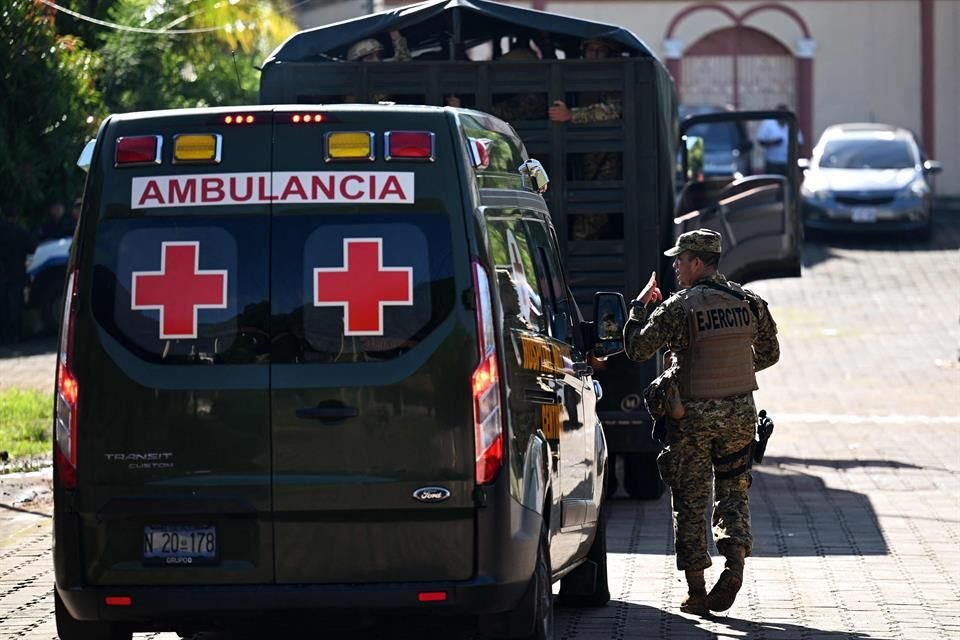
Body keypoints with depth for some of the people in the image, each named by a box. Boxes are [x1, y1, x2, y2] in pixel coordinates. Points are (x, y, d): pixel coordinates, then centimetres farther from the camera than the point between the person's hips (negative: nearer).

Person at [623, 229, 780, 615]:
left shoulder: (678, 308, -13)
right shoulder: (749, 303, 2)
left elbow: (636, 348, -9)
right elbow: (769, 354, 13)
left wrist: (641, 305, 5)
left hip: (693, 415, -3)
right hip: (739, 412, 3)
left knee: (690, 501, 6)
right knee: (733, 493, 13)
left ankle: (696, 591, 6)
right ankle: (735, 563, -10)